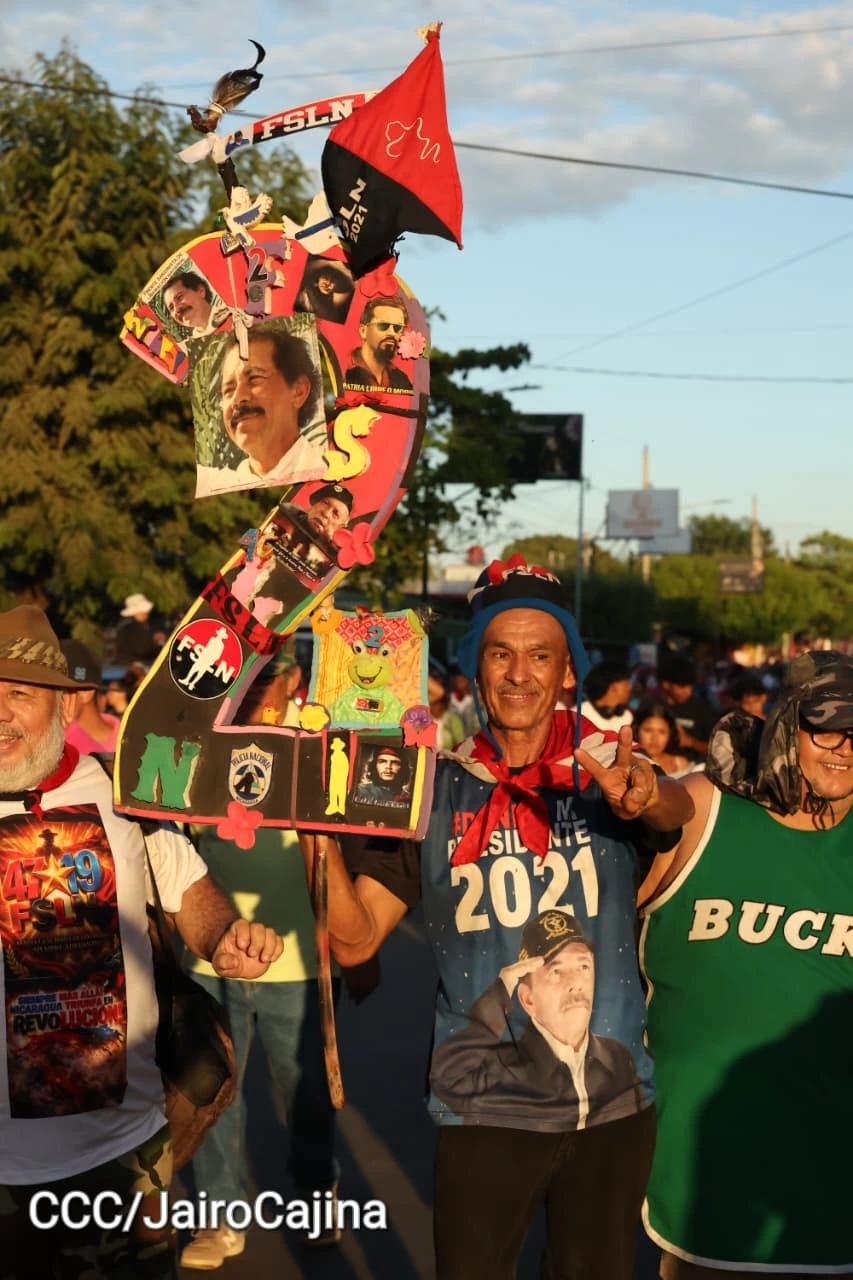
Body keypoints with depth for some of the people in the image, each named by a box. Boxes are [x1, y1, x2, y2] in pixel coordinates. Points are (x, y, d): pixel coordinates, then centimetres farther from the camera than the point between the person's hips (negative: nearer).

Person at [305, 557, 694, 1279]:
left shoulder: (606, 775, -2)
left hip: (614, 1105, 1)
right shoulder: (436, 790, -2)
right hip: (483, 1109, 0)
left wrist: (645, 796, -48)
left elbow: (677, 811, -25)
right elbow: (354, 940, -4)